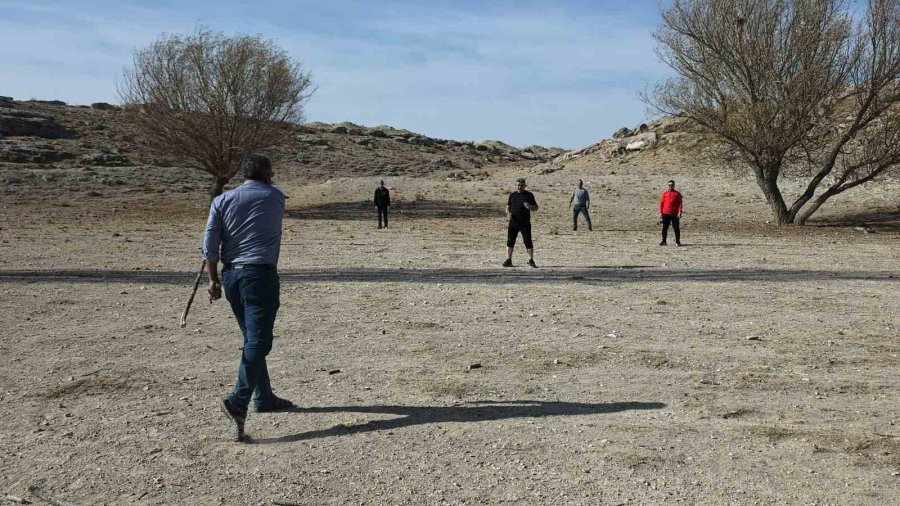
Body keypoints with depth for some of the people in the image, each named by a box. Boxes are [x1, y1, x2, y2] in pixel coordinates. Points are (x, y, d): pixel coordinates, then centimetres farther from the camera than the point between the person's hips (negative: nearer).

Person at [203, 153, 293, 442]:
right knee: (258, 341, -10)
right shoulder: (275, 197, 5)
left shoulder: (222, 201, 8)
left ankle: (264, 398, 25)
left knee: (253, 339, 16)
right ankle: (238, 401, -24)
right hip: (260, 273, -5)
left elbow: (210, 245, 1)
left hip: (230, 275, 5)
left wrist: (213, 280, 5)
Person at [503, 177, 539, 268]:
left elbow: (536, 208, 4)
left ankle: (531, 260, 5)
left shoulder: (529, 195, 3)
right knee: (510, 241, 3)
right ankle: (508, 260, 10)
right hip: (513, 222, 3)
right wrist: (508, 212, -4)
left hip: (525, 223, -3)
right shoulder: (512, 195, 12)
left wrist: (529, 207, -18)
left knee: (528, 241, -4)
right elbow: (508, 206, 18)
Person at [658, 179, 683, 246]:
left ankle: (677, 241, 8)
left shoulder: (677, 194, 4)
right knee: (664, 228, 5)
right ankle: (663, 241, 13)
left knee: (676, 228, 1)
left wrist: (679, 212, -8)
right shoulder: (664, 194, 8)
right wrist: (660, 213, 3)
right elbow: (661, 203, 9)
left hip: (674, 214, -1)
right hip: (665, 213, 1)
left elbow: (680, 203, 2)